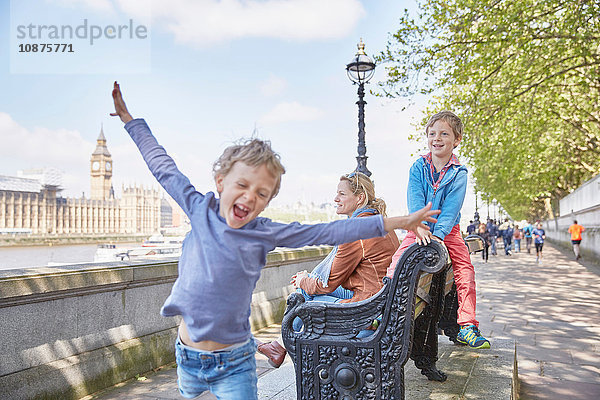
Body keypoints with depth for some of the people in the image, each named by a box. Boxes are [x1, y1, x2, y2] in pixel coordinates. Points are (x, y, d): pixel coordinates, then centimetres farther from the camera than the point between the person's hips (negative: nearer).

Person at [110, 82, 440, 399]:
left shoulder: (264, 233, -12)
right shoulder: (200, 210, -7)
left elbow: (326, 232, -14)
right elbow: (163, 167, 5)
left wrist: (397, 222, -16)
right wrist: (129, 118, 14)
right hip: (187, 356, 3)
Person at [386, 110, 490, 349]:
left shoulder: (458, 173, -5)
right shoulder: (419, 166, -2)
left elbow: (452, 207, -17)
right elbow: (415, 200, -15)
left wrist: (438, 234, -32)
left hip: (448, 231, 0)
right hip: (419, 230, 0)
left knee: (466, 272, -11)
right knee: (395, 265, -17)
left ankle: (466, 326, -2)